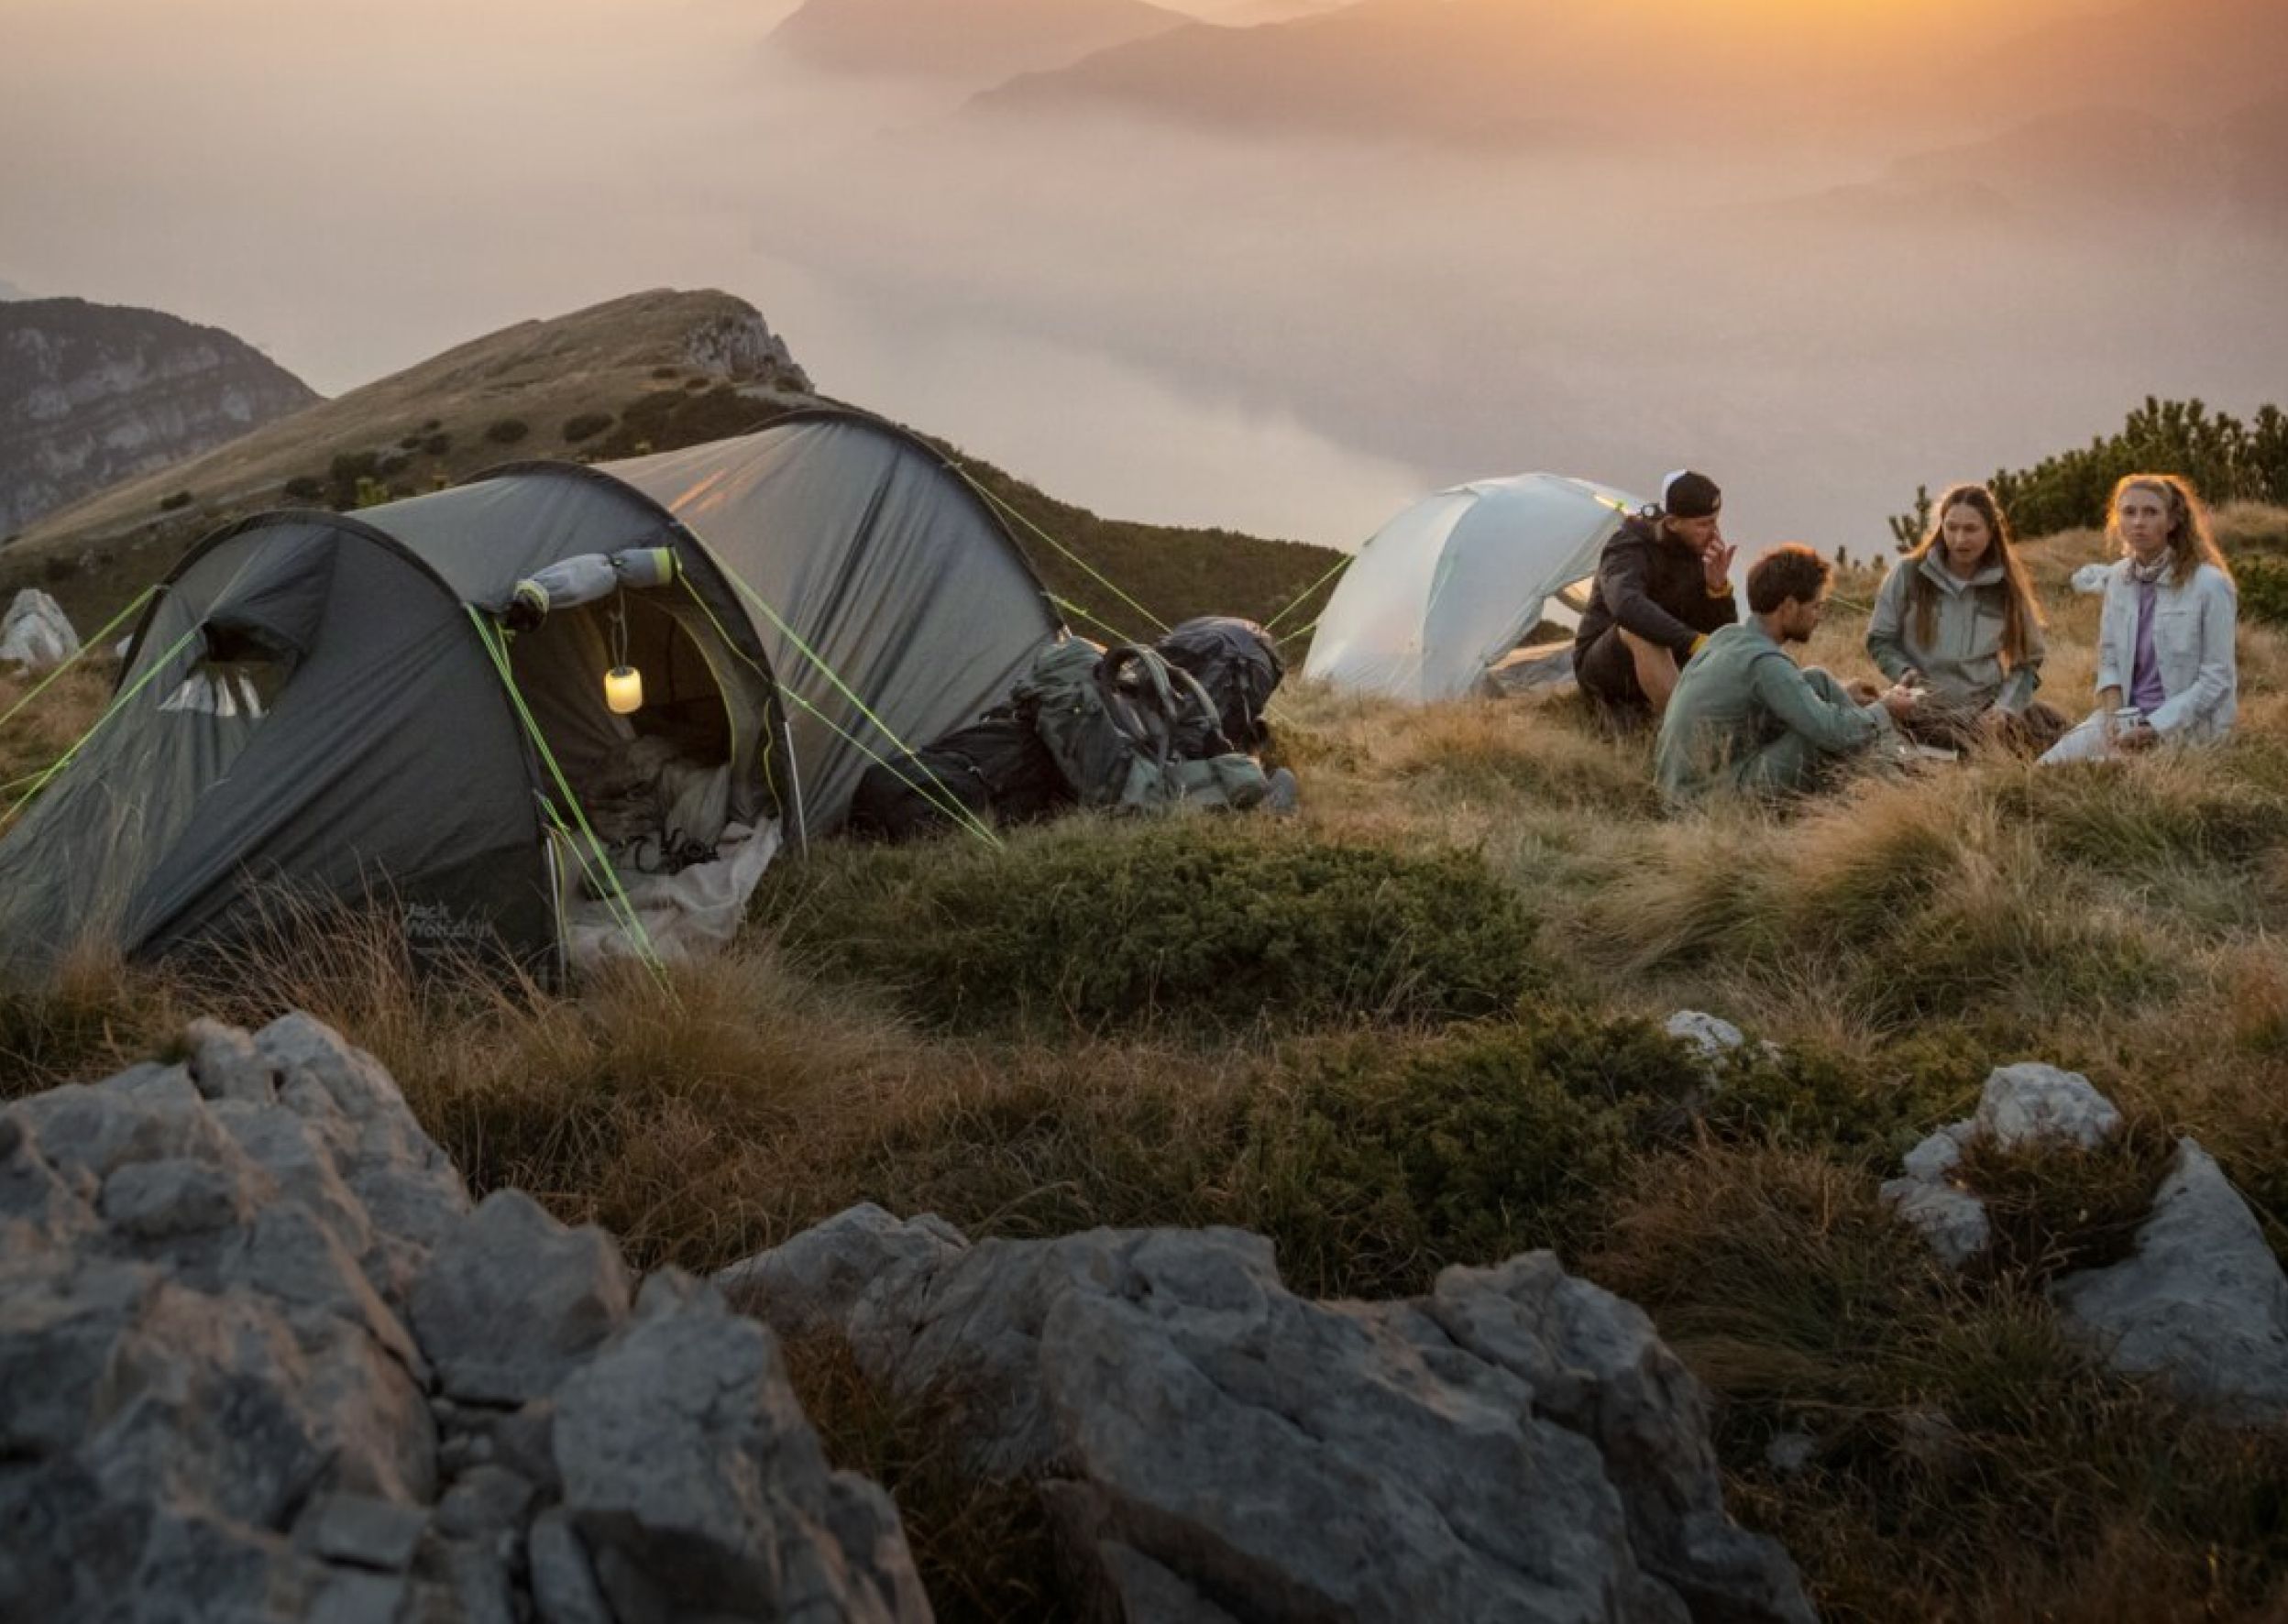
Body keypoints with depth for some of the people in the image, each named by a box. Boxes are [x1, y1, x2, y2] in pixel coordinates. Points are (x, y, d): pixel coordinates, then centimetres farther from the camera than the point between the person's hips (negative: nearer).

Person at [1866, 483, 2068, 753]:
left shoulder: (2008, 586, 9)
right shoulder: (1908, 574, 4)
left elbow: (2027, 660, 10)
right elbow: (1879, 640, 10)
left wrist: (2005, 708, -7)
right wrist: (1904, 672, -11)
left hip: (1989, 706, 2)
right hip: (1927, 704, -1)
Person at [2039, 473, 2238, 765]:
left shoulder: (2210, 584, -13)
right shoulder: (2118, 577, 4)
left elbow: (2217, 678, -13)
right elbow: (2108, 657, 8)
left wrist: (2155, 728, -18)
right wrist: (2114, 716, -10)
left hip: (2188, 722, -5)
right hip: (2127, 714, 6)